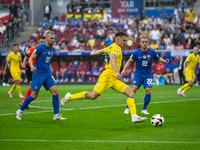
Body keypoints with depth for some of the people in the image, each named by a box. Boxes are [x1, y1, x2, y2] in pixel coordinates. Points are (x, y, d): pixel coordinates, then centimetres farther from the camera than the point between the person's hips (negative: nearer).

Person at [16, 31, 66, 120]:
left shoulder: (52, 49, 10)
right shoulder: (40, 47, -11)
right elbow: (31, 58, -11)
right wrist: (32, 67, -29)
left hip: (47, 73, 6)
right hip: (38, 74, -6)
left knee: (55, 92, -7)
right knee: (34, 95, -6)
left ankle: (56, 115, -3)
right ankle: (20, 111, 13)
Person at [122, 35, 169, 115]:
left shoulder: (152, 52, -5)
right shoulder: (136, 52, -8)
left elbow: (158, 58, 10)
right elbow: (130, 61, 0)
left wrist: (164, 61, -11)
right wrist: (124, 69, -12)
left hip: (147, 75, 1)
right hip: (138, 74, -1)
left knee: (148, 91, -15)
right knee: (133, 89, -16)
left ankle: (144, 109, 2)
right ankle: (127, 108, -4)